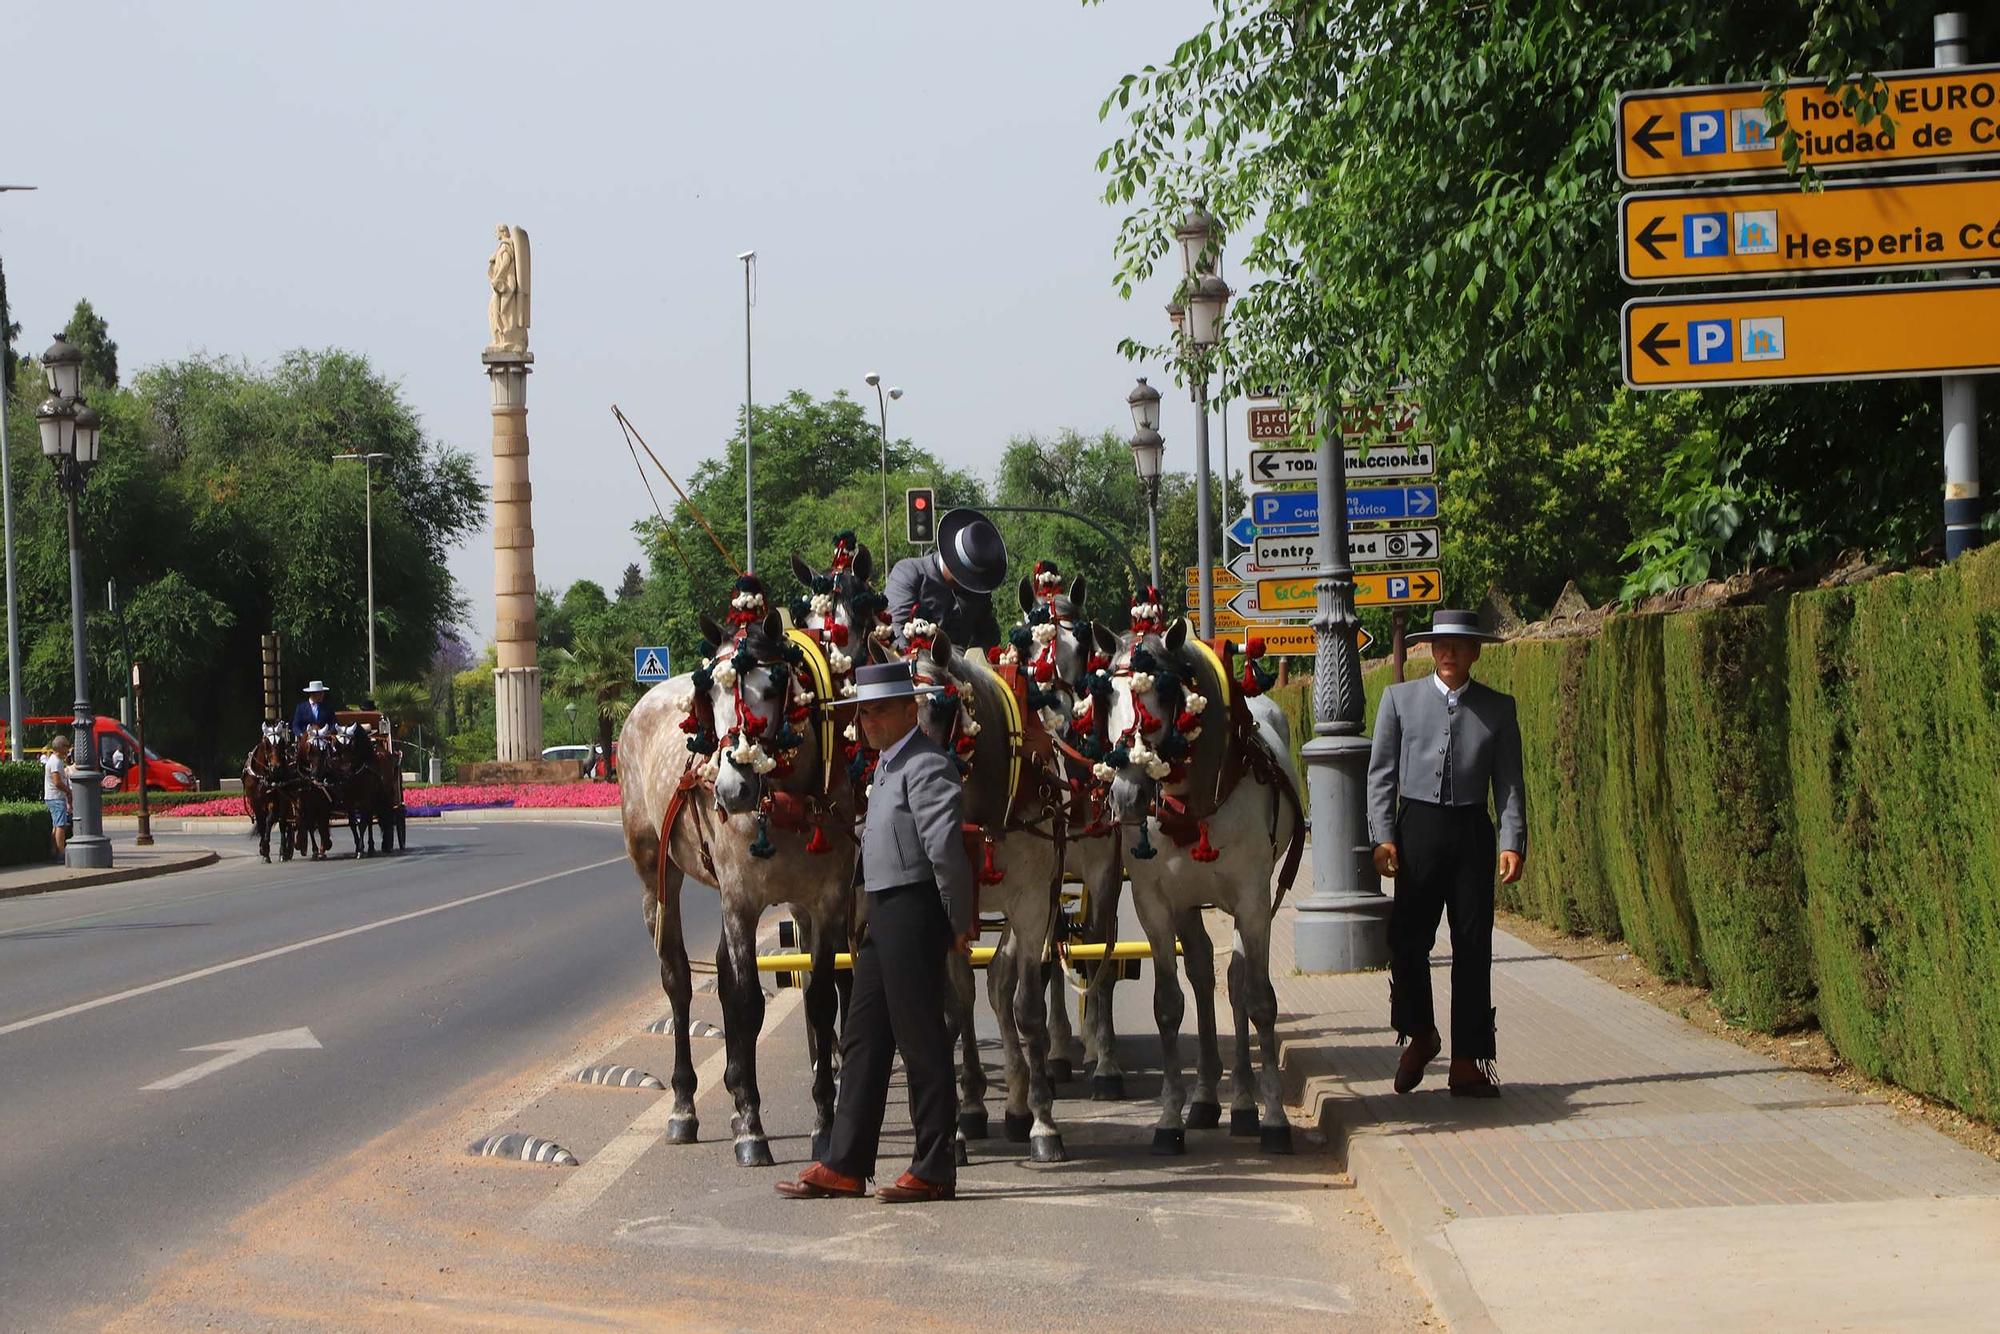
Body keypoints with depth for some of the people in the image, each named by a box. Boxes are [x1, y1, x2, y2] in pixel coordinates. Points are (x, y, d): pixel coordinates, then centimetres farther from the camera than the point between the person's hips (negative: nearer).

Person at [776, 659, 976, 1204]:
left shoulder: (926, 766, -16)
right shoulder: (889, 765, 17)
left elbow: (945, 847, -23)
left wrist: (959, 922, -17)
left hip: (914, 912, -10)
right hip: (884, 914, 10)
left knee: (920, 1040, -3)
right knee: (863, 1037, 12)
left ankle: (934, 1170, 5)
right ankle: (844, 1165, 17)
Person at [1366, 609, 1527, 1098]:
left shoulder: (1498, 707, 8)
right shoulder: (1400, 699, 8)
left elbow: (1509, 781, 6)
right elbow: (1381, 773, 6)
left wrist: (1513, 842, -5)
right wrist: (1382, 836, -4)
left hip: (1472, 832, 0)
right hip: (1417, 828, 0)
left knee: (1473, 946, -1)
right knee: (1407, 940, -4)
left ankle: (1468, 1062, 4)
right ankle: (1419, 1035, 21)